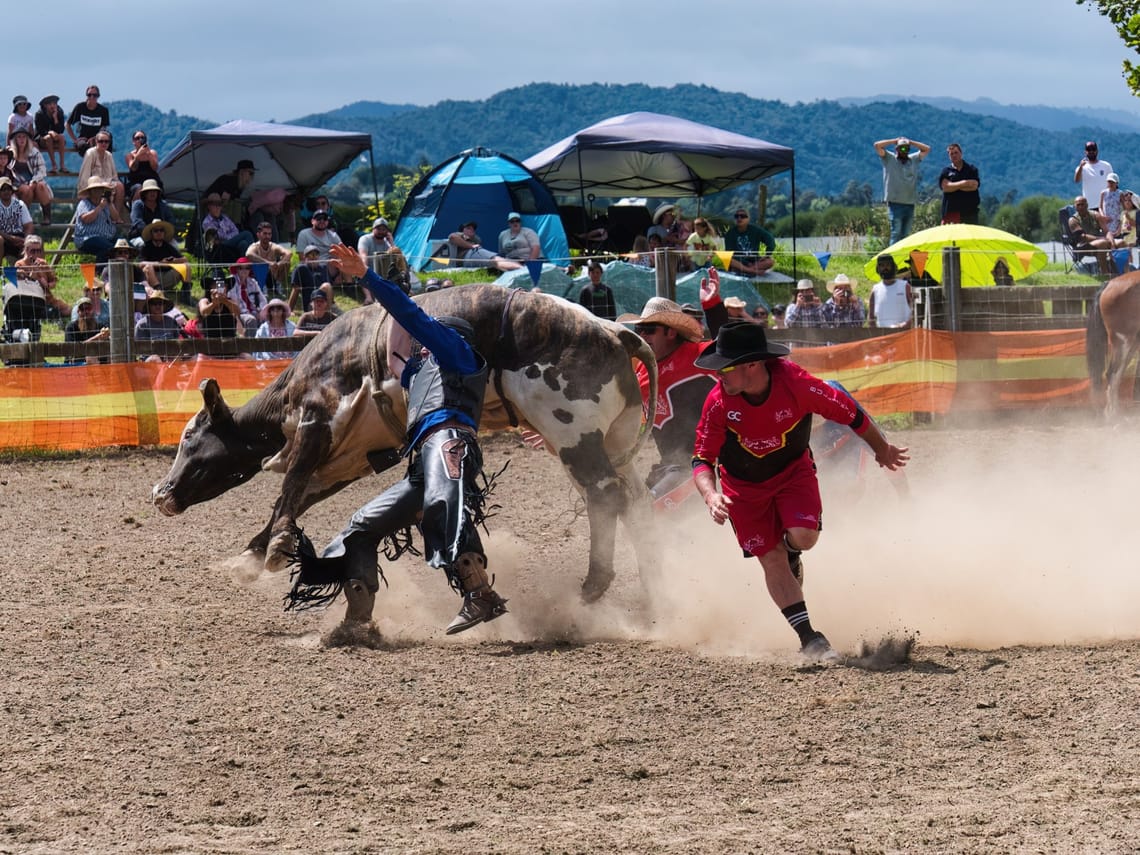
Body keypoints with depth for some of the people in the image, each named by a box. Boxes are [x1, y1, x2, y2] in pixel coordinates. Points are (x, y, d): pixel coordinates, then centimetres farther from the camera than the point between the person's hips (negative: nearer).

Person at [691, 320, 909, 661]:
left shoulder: (796, 384, -30)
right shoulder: (718, 403, -26)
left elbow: (849, 412, -14)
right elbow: (702, 459, -17)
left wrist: (882, 450, 1)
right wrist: (711, 495, -39)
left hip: (793, 470, -1)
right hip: (743, 484, 1)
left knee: (803, 536, -24)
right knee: (772, 560, -5)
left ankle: (791, 555, 14)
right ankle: (808, 638, 3)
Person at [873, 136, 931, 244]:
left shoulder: (913, 159, 17)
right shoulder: (889, 159, 6)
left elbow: (927, 149, 20)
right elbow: (877, 146, -2)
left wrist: (911, 142, 12)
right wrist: (895, 141, 4)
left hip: (910, 204, 4)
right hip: (895, 203, -4)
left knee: (905, 235, 6)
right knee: (896, 233, -11)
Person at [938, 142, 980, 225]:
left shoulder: (971, 169, 9)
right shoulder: (946, 172, 9)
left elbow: (974, 186, -6)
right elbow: (945, 187, -7)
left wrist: (954, 186, -7)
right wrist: (962, 183, -12)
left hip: (969, 211, 1)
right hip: (951, 211, -1)